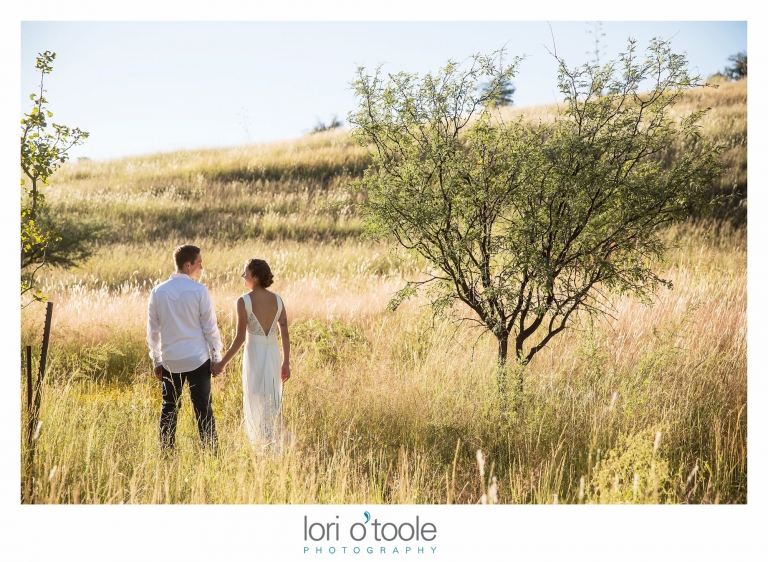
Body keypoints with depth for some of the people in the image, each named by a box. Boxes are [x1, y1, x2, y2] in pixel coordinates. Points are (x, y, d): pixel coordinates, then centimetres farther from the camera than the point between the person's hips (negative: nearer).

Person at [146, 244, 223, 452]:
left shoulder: (158, 292, 2)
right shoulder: (199, 290, -9)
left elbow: (152, 330, 7)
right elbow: (210, 328, -6)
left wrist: (156, 360, 17)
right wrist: (217, 357, 3)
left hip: (170, 361, 3)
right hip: (198, 360, -3)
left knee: (169, 407, 13)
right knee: (203, 408, 2)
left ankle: (166, 451, 14)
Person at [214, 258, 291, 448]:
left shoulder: (244, 301, -14)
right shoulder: (277, 299, 1)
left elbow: (240, 338, -14)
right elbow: (285, 334, 2)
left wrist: (223, 363, -7)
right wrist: (286, 363, 12)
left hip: (254, 354, -5)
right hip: (273, 354, 5)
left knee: (256, 403, 7)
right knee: (273, 401, 17)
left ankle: (263, 444, 10)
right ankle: (277, 444, 22)